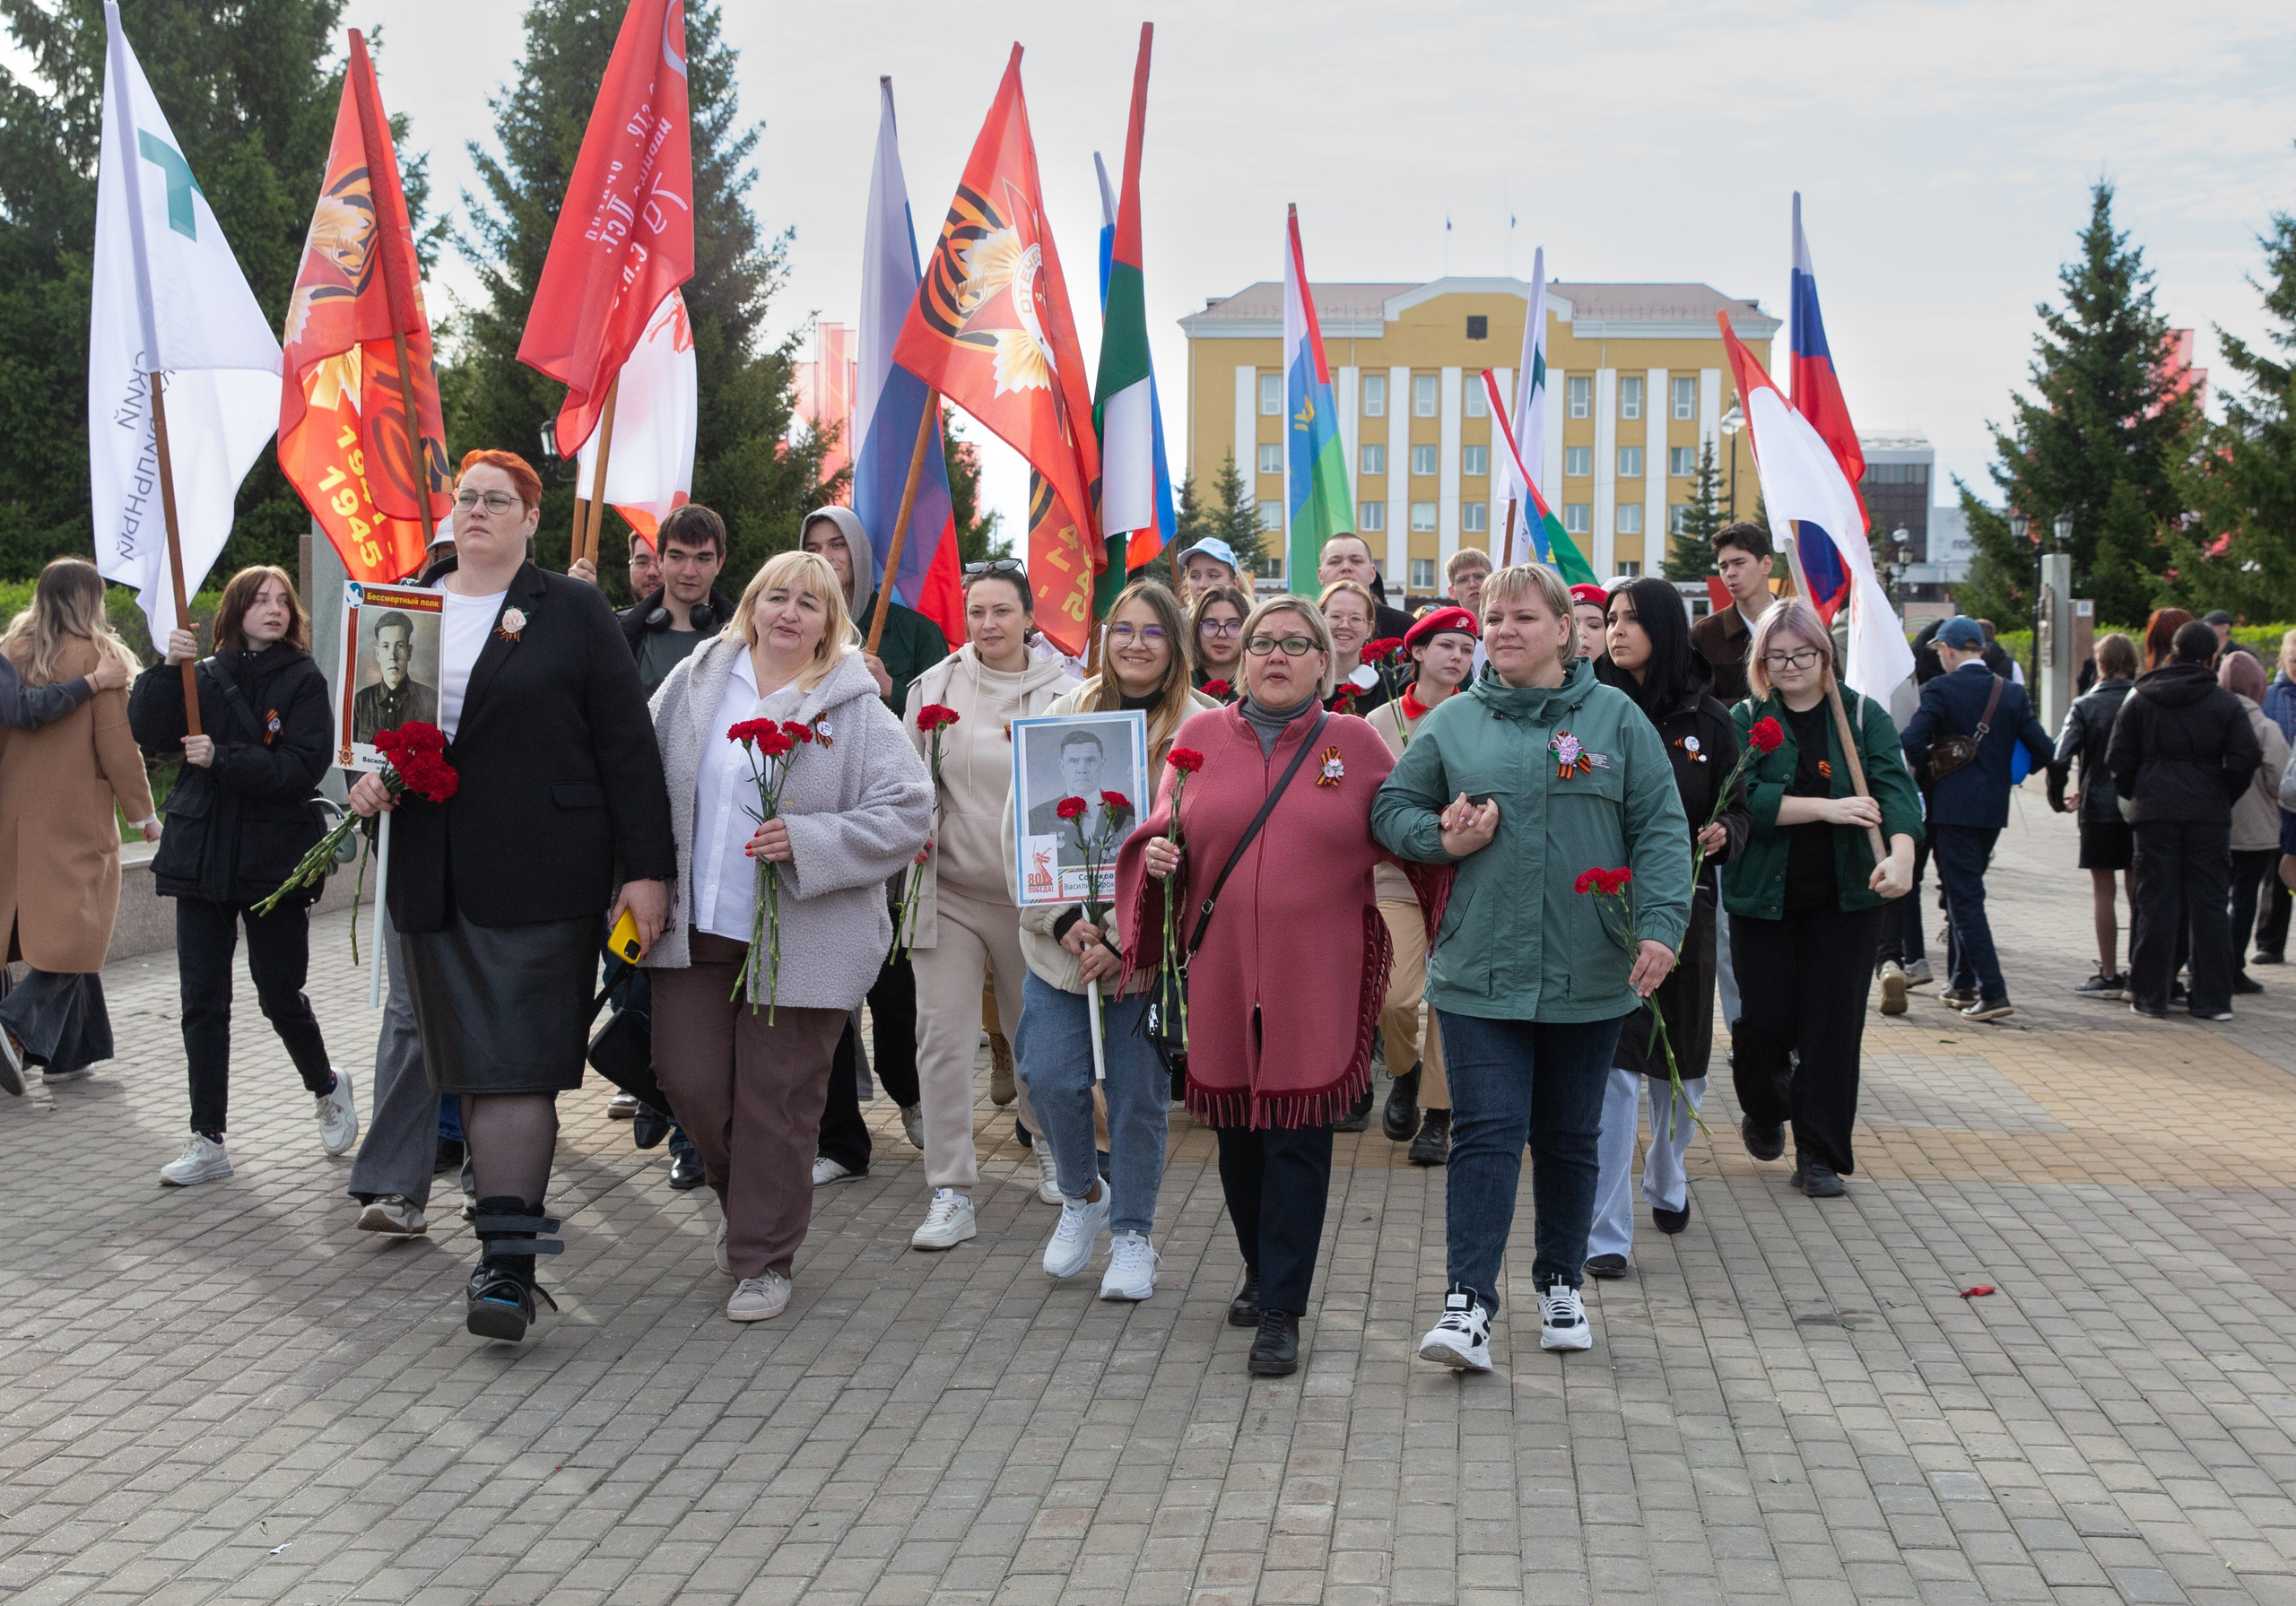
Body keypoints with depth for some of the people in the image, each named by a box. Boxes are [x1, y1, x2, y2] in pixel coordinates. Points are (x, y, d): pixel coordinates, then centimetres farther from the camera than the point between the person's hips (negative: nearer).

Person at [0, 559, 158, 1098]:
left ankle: (71, 1052, 18)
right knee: (73, 933, -1)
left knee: (43, 927, 14)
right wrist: (143, 813, 0)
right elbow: (117, 746, -10)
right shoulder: (97, 656, -9)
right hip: (77, 819, -6)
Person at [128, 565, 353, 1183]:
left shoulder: (304, 681, -1)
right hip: (203, 856, 3)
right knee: (203, 1002, 2)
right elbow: (147, 734, -6)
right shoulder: (205, 677, 7)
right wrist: (168, 669, -17)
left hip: (275, 860, -3)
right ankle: (208, 1143, 7)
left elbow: (303, 766, -13)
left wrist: (222, 759, -19)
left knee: (280, 995, 2)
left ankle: (327, 1087, 31)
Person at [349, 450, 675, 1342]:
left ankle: (508, 1265, -9)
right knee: (468, 1066, 8)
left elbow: (627, 746, -2)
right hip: (431, 879, 5)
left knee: (516, 1062, -8)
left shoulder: (572, 612, 0)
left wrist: (646, 867, -7)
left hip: (537, 877, -5)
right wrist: (367, 778, 0)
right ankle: (511, 1238, 19)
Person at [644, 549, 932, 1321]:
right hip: (696, 929, 4)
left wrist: (808, 842, -20)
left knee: (777, 1101, 2)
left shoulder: (857, 710, -3)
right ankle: (743, 1198, 33)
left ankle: (762, 1257, 17)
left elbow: (907, 813, -9)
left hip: (800, 939, -3)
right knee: (688, 1078, 4)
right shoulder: (695, 682, 7)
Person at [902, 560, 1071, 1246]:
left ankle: (1049, 1140, 43)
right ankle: (951, 1196, -1)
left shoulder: (1063, 693, -1)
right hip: (947, 888, 1)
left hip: (1031, 892, 0)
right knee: (943, 1035, -7)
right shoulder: (934, 687, 3)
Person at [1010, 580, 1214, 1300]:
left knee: (1138, 1091, 3)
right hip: (1062, 938, 2)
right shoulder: (1065, 715, 5)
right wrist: (1063, 919, -8)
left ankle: (1133, 1233, 21)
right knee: (1050, 1076, -4)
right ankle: (1082, 1195, 25)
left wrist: (1122, 936, -14)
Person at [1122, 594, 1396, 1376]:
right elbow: (1166, 828, 12)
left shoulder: (1356, 742, 4)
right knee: (1237, 1133, 11)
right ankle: (1262, 1272, 33)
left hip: (1315, 979, -2)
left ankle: (1280, 1312, 4)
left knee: (1297, 1138, -3)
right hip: (1221, 971, 2)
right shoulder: (1201, 736, 8)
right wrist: (1157, 852, -8)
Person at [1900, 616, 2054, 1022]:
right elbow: (2043, 751, 1)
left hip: (1952, 806, -5)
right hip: (1993, 809, 5)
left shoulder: (1941, 689, -10)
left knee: (1964, 897, -4)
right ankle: (1963, 984, 25)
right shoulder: (2012, 693, 4)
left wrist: (1927, 772, -2)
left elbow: (1913, 740, -21)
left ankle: (1993, 992, -12)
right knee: (1964, 893, 19)